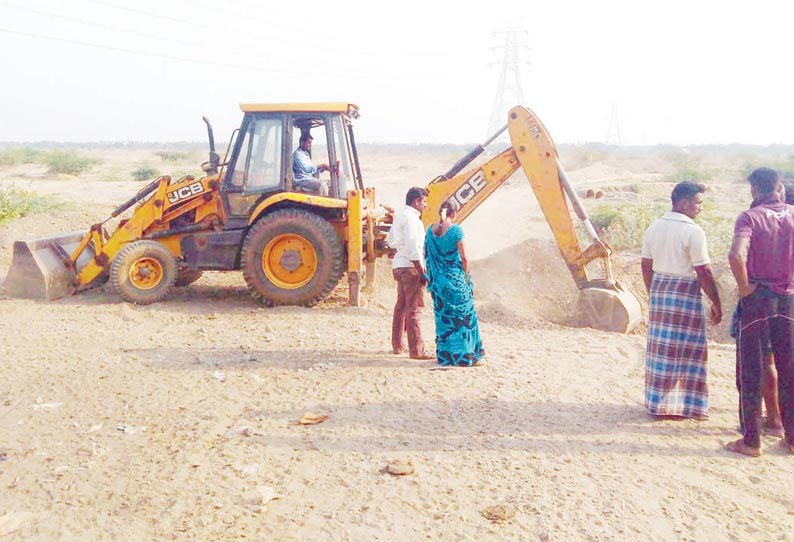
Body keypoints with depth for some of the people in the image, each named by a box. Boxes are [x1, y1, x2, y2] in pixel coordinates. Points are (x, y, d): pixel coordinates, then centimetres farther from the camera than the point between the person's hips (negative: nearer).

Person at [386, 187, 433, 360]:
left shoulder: (400, 216, 16)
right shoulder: (411, 218, -15)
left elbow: (390, 241, 23)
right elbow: (412, 247, -20)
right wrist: (422, 272, -18)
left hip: (399, 265, 10)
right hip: (410, 266, -10)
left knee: (401, 306, 17)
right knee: (414, 308, -8)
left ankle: (397, 345, 26)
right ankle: (416, 350, -6)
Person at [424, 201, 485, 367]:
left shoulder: (431, 230, 3)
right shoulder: (455, 230, -12)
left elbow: (427, 255, 8)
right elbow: (463, 258, -11)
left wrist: (432, 276, 16)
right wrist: (466, 275, 2)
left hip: (438, 280, 5)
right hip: (455, 278, -5)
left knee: (443, 316, 13)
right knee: (463, 315, 5)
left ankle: (444, 355, 17)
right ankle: (464, 355, 7)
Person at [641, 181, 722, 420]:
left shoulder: (654, 228, 6)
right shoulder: (693, 232, -14)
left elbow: (646, 266, 11)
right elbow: (704, 272, -15)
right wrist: (716, 304, -8)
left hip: (659, 290, 7)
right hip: (686, 293, -7)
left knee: (661, 348, 12)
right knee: (688, 351, 3)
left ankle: (658, 402, 20)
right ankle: (688, 405, 10)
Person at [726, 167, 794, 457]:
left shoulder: (750, 217, -10)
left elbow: (736, 255, -28)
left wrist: (744, 287, -14)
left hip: (757, 299, -4)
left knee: (751, 372, 4)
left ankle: (751, 441, 9)